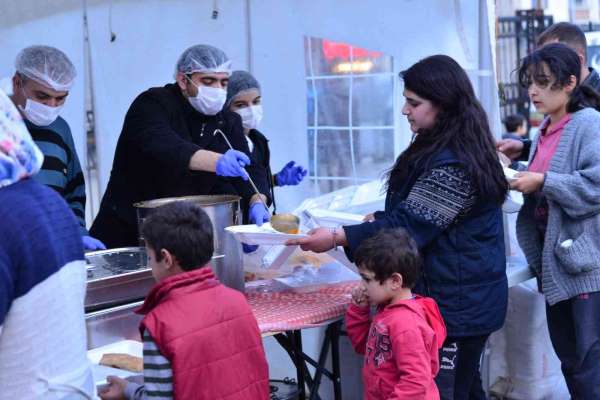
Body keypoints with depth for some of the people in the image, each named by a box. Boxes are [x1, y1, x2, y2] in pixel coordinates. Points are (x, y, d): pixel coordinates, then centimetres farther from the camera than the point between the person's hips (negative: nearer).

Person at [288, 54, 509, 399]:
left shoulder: (452, 163, -22)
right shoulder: (445, 149, 11)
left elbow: (409, 226, -22)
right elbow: (415, 213, 22)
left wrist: (338, 238, -21)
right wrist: (379, 219, 8)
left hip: (457, 305, -11)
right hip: (458, 297, 11)